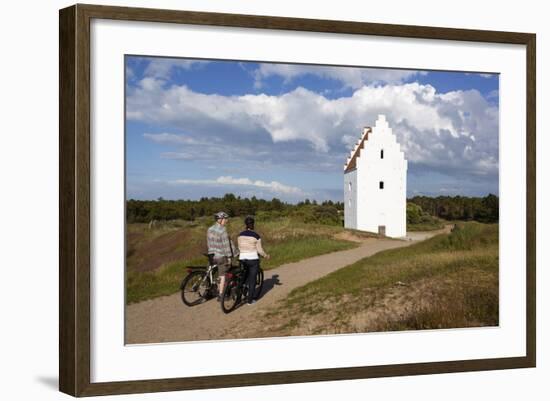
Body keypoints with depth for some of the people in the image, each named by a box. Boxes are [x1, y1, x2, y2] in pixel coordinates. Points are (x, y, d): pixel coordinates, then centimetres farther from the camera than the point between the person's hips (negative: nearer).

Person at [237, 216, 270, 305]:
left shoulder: (240, 235, 2)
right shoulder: (256, 236, -10)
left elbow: (239, 247, 12)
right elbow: (259, 250, -7)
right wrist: (266, 255, 10)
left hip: (242, 259, 4)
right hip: (253, 259, -4)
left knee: (244, 278, 19)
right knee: (252, 280, 5)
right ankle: (250, 300, 7)